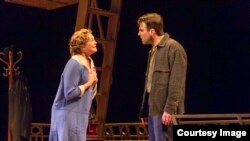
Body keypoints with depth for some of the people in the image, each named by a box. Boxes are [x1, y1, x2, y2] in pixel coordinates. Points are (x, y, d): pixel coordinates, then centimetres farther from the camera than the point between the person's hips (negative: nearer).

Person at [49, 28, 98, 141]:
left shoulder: (90, 63, 11)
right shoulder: (74, 64, -17)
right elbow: (69, 93, -22)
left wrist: (94, 83, -4)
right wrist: (88, 83, -14)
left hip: (79, 115, 9)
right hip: (68, 114, -9)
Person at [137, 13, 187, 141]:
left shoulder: (174, 48, -10)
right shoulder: (154, 50, 18)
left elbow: (176, 83, -16)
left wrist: (169, 109, -21)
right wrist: (145, 110, 19)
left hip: (164, 111, -9)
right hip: (153, 109, 9)